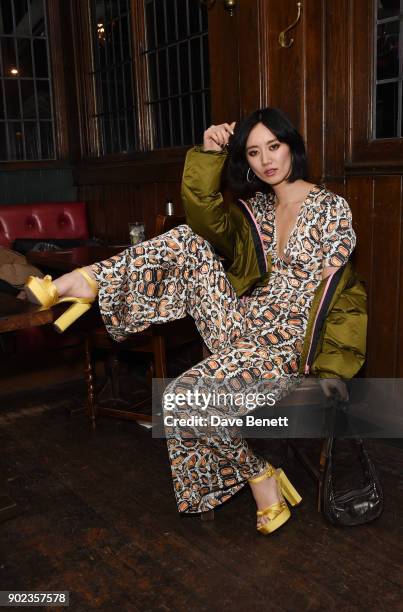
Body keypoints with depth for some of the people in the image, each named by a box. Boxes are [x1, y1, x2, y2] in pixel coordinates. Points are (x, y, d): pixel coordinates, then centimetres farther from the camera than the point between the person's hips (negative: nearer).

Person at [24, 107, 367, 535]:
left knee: (184, 399, -23)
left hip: (288, 344, -6)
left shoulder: (330, 207, -5)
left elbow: (338, 288, -9)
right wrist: (209, 155, -18)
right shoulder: (257, 206, 11)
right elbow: (207, 219, -8)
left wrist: (330, 364, -12)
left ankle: (258, 474, -2)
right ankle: (90, 280, -10)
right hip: (245, 321, 6)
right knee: (189, 244, -7)